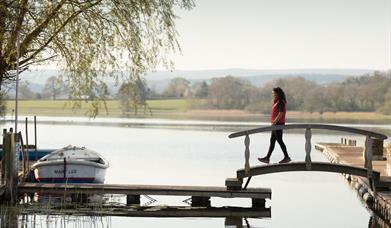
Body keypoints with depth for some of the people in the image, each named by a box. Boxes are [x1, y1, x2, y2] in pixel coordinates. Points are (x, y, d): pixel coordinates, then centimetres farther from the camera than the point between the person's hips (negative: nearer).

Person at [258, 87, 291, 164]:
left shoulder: (280, 102, -15)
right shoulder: (277, 102, 15)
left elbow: (281, 114, -23)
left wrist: (274, 123, -23)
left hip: (278, 124, -10)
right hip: (276, 124, 10)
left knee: (279, 140, -4)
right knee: (272, 141, 8)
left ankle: (286, 157, 3)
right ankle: (267, 158, 9)